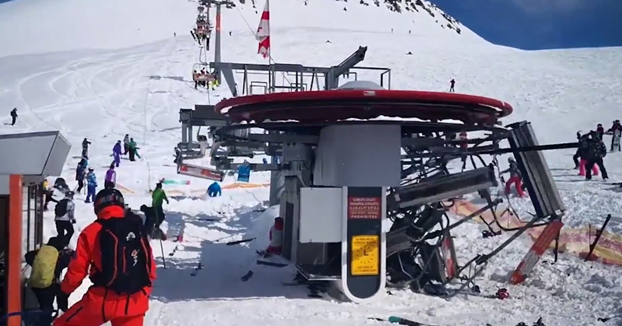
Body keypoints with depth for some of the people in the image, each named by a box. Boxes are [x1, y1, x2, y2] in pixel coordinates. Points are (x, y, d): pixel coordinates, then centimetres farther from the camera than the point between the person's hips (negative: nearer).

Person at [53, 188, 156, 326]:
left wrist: (64, 292, 16)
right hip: (135, 301, 4)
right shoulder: (138, 229, 6)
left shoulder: (93, 231, -5)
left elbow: (78, 268, 0)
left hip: (103, 300, -4)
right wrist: (145, 292, 27)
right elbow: (150, 264, 12)